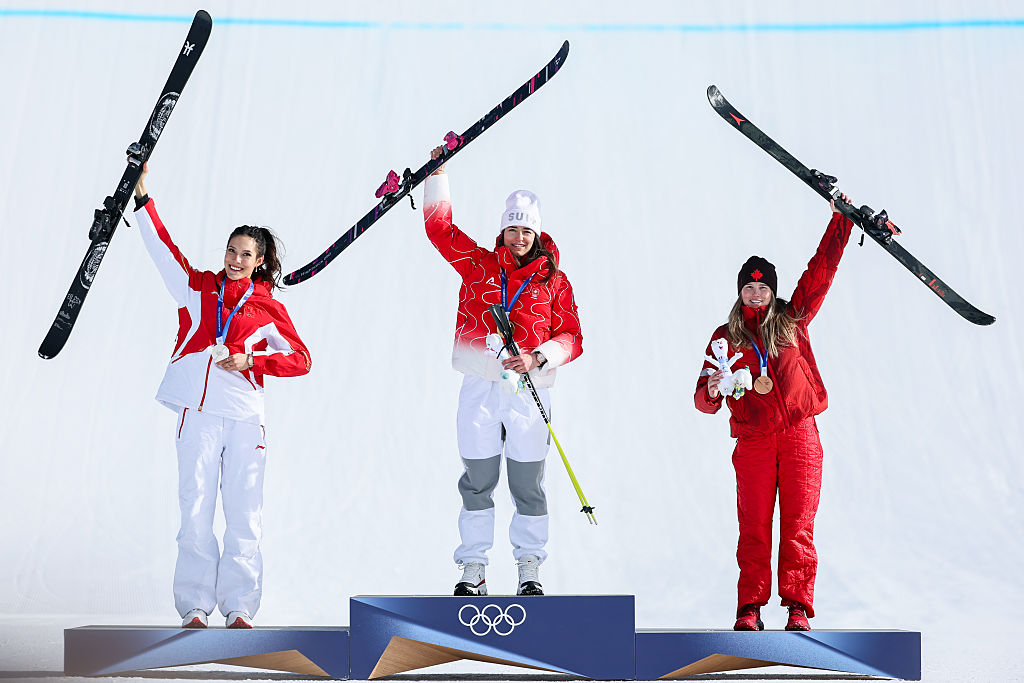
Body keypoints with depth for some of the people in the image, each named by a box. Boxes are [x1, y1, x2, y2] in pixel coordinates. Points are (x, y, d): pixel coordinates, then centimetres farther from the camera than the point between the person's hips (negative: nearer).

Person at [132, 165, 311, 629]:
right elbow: (162, 246, 6)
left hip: (245, 416, 0)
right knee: (195, 512, -2)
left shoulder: (268, 308, 11)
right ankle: (194, 607, 4)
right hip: (198, 413, 0)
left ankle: (239, 607, 6)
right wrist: (142, 194, -2)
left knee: (244, 515, -1)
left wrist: (250, 359, -6)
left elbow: (299, 359, 8)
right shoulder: (197, 287, 13)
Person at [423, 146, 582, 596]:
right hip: (480, 387, 1)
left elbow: (571, 338, 3)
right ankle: (472, 570, 12)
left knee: (529, 486, 4)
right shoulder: (478, 264, 9)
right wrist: (438, 176, 1)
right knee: (477, 482, 3)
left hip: (528, 392, 0)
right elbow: (439, 228, 7)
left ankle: (529, 569, 16)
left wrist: (538, 357, -15)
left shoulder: (554, 281, 6)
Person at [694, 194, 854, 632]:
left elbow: (822, 268, 9)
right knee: (754, 527, 0)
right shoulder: (725, 338, 10)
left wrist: (841, 219, 7)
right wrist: (712, 390, -17)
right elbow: (704, 399, 7)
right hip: (753, 440, 0)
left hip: (799, 434, 0)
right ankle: (750, 608, 6)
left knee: (798, 525, -1)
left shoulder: (792, 320, 10)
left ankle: (797, 607, 3)